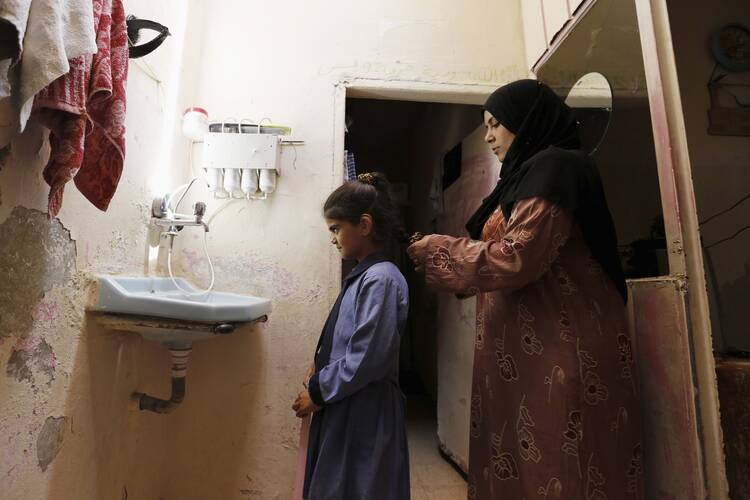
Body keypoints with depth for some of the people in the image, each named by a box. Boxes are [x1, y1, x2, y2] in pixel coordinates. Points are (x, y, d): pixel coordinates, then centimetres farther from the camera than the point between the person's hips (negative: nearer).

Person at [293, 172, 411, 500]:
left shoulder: (381, 279, -20)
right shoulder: (362, 276, 8)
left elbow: (366, 359, -23)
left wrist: (317, 391, -12)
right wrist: (321, 368, 2)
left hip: (364, 413, -9)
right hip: (343, 406, 9)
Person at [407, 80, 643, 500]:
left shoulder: (553, 168, -11)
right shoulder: (530, 172, 18)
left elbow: (515, 258, -21)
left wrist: (438, 250, -9)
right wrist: (441, 254, 11)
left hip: (560, 349, -9)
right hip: (530, 347, 9)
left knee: (553, 465, 4)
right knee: (518, 463, 16)